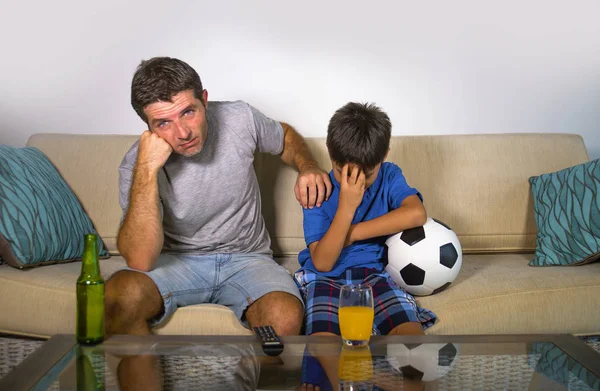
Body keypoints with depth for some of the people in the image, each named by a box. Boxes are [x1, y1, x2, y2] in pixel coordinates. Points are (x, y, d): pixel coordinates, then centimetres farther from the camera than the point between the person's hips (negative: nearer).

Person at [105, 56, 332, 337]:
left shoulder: (239, 119, -9)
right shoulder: (138, 163, -16)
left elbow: (286, 137, 17)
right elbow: (140, 262, -27)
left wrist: (307, 167, -7)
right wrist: (147, 169, -32)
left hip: (246, 258, 1)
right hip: (177, 261, -1)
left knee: (285, 318, -32)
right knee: (121, 295, -33)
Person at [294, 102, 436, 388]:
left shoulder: (390, 177, -1)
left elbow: (417, 214, -25)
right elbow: (322, 262, -15)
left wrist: (352, 234, -20)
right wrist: (347, 206, -24)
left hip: (373, 272, 1)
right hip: (326, 278, -1)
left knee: (411, 333, -28)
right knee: (323, 339, -33)